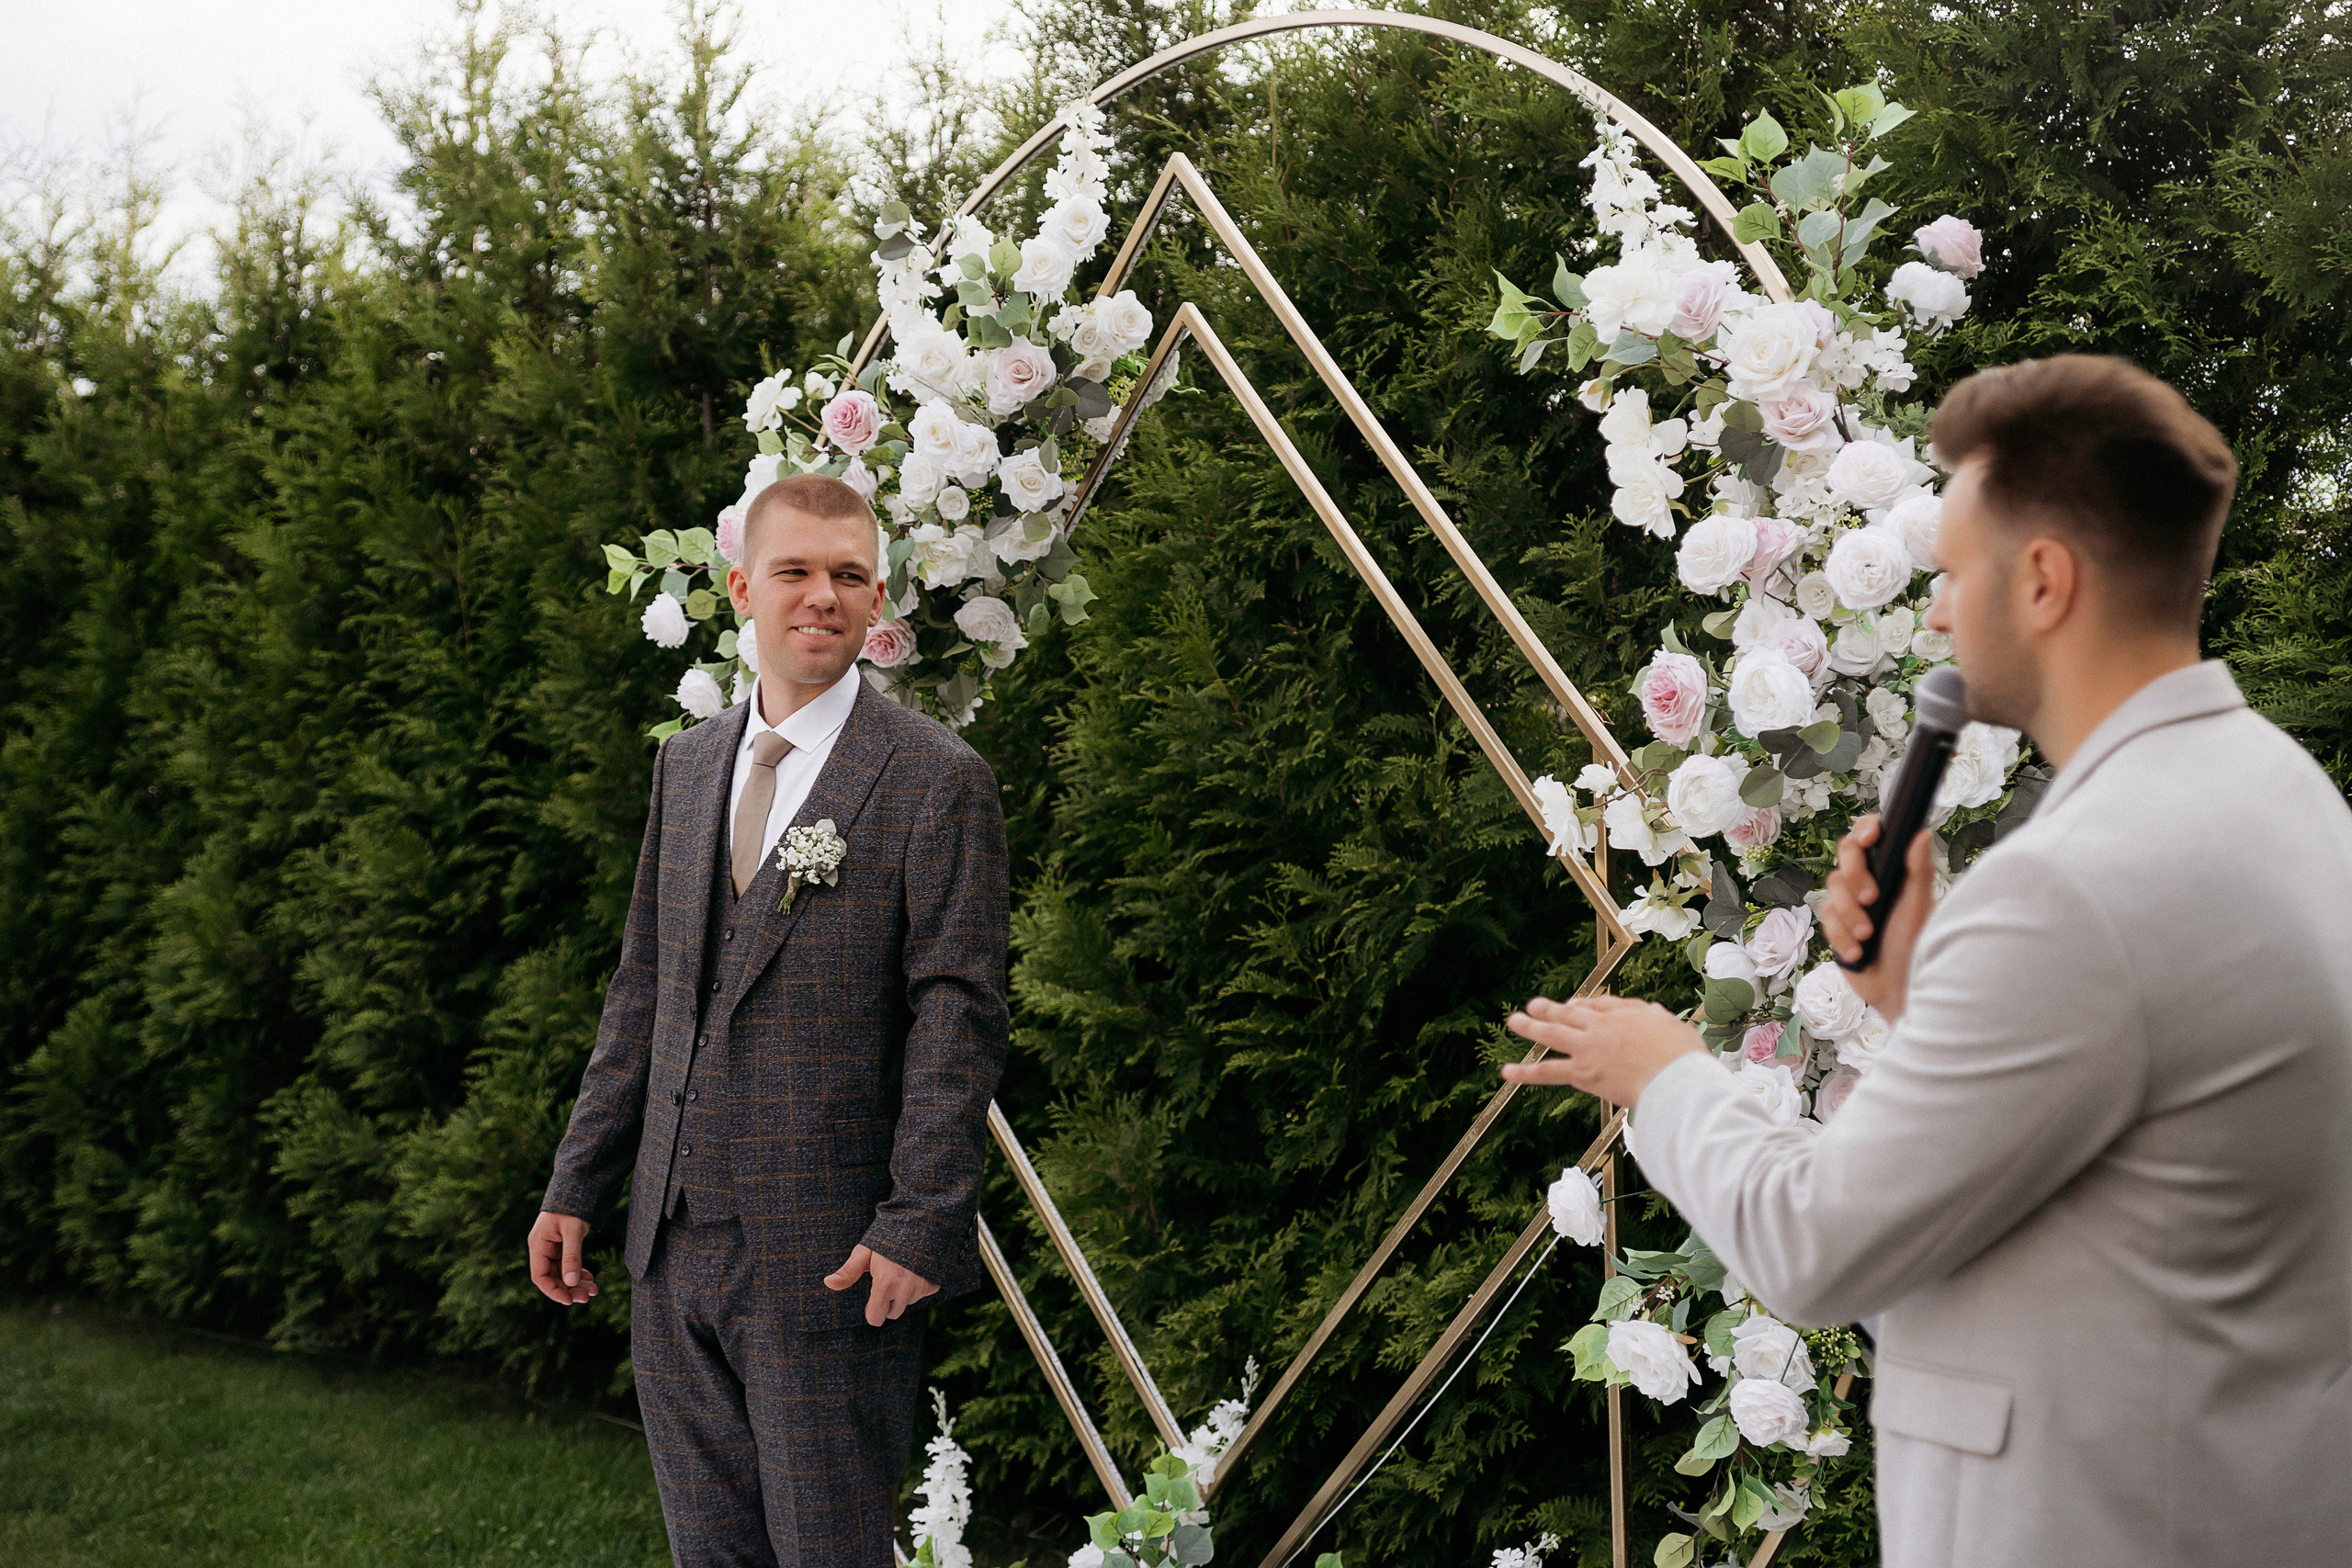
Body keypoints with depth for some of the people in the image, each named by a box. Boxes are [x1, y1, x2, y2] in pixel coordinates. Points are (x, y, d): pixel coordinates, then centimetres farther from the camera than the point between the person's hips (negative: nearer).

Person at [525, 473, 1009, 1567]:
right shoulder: (686, 762, 12)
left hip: (831, 1261, -6)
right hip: (675, 1247, 6)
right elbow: (643, 989, 16)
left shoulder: (937, 781, -8)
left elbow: (956, 1018, -11)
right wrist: (578, 1187, 13)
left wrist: (921, 1225, -18)